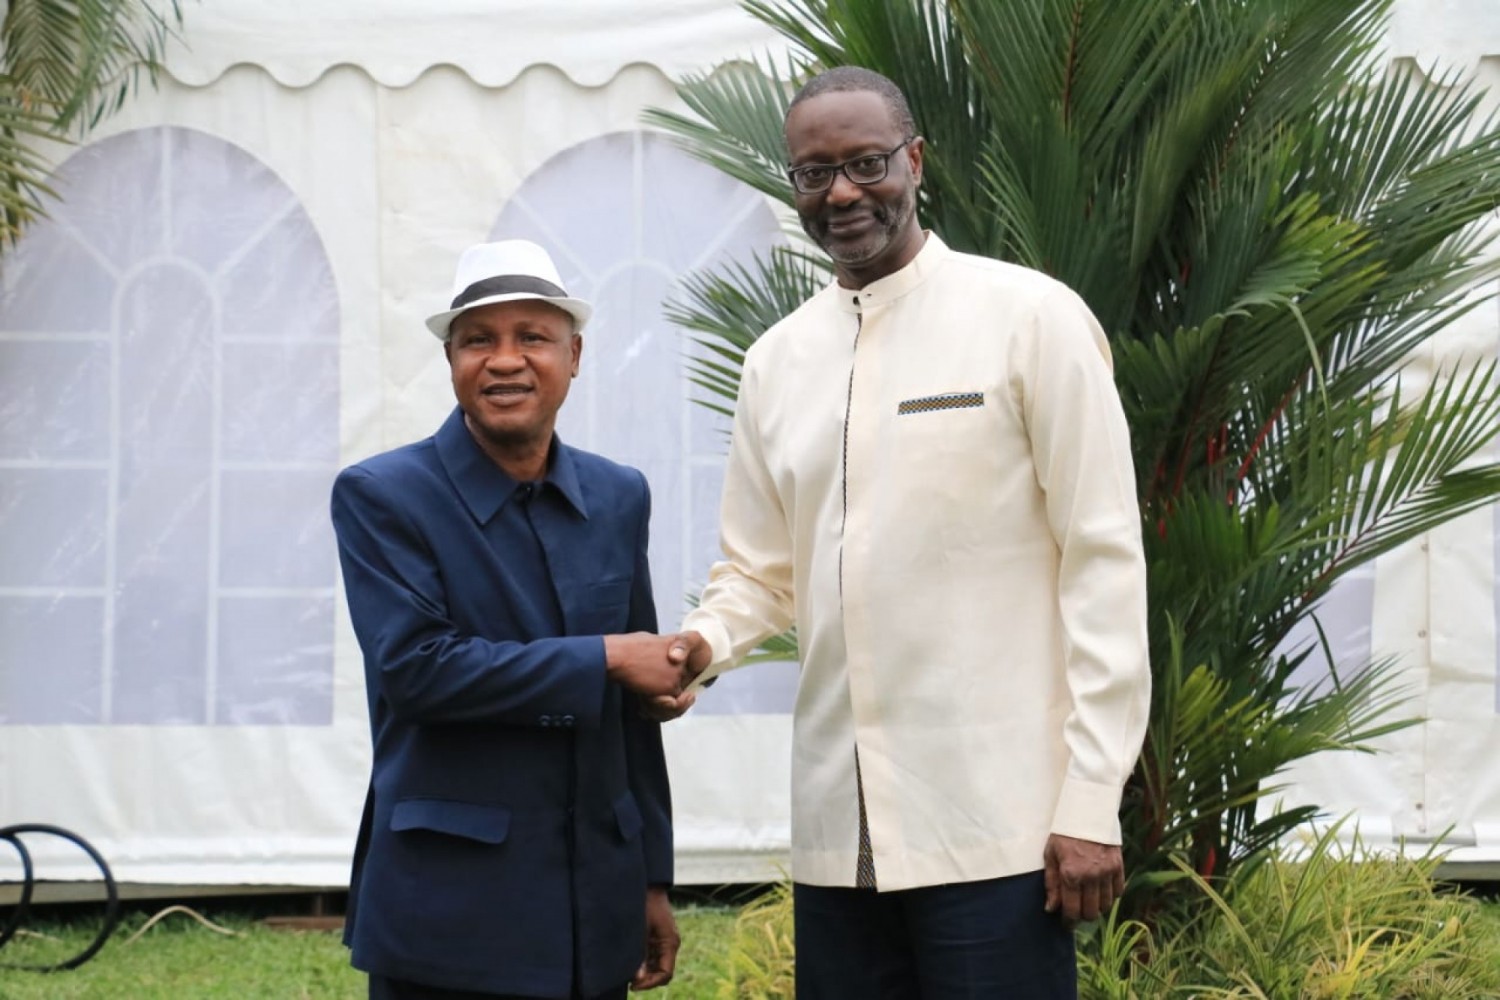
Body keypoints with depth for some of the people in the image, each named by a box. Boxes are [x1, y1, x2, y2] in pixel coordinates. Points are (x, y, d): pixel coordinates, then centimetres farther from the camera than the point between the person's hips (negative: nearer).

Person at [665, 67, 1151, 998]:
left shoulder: (1031, 318, -4)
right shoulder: (777, 360, 11)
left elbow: (1104, 561, -6)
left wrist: (1092, 798, -11)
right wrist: (704, 642, -6)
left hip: (997, 824, -5)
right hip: (837, 827, 5)